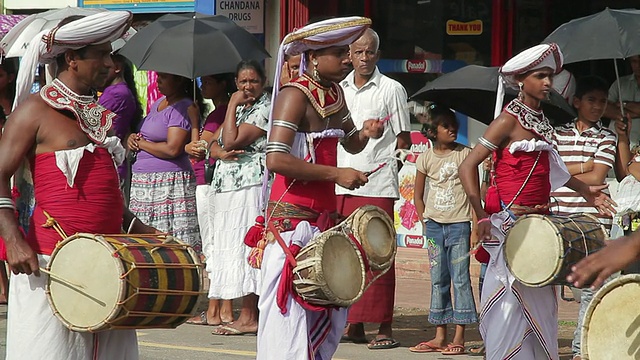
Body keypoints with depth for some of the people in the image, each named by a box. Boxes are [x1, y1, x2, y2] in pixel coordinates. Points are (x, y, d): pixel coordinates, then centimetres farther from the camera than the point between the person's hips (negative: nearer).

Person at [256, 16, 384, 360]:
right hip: (293, 216, -9)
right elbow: (275, 159, -24)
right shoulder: (295, 94, -14)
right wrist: (336, 173, -20)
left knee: (330, 311, 11)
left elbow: (350, 144, 26)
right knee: (291, 310, -8)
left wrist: (364, 134, 2)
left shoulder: (334, 93, 11)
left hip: (322, 216, 9)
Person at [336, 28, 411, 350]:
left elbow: (404, 140, 5)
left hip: (376, 185, -4)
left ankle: (384, 327, -2)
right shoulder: (338, 89, 14)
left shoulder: (391, 89, 2)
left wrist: (378, 159, -4)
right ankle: (353, 324, 9)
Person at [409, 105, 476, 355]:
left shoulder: (465, 154, -1)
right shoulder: (426, 158, 6)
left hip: (459, 224, -3)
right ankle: (440, 336, 12)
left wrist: (476, 224, -8)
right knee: (438, 280, 7)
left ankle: (459, 337, -4)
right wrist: (424, 222, 4)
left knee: (460, 278, -5)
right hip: (434, 224, 3)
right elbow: (418, 196, 13)